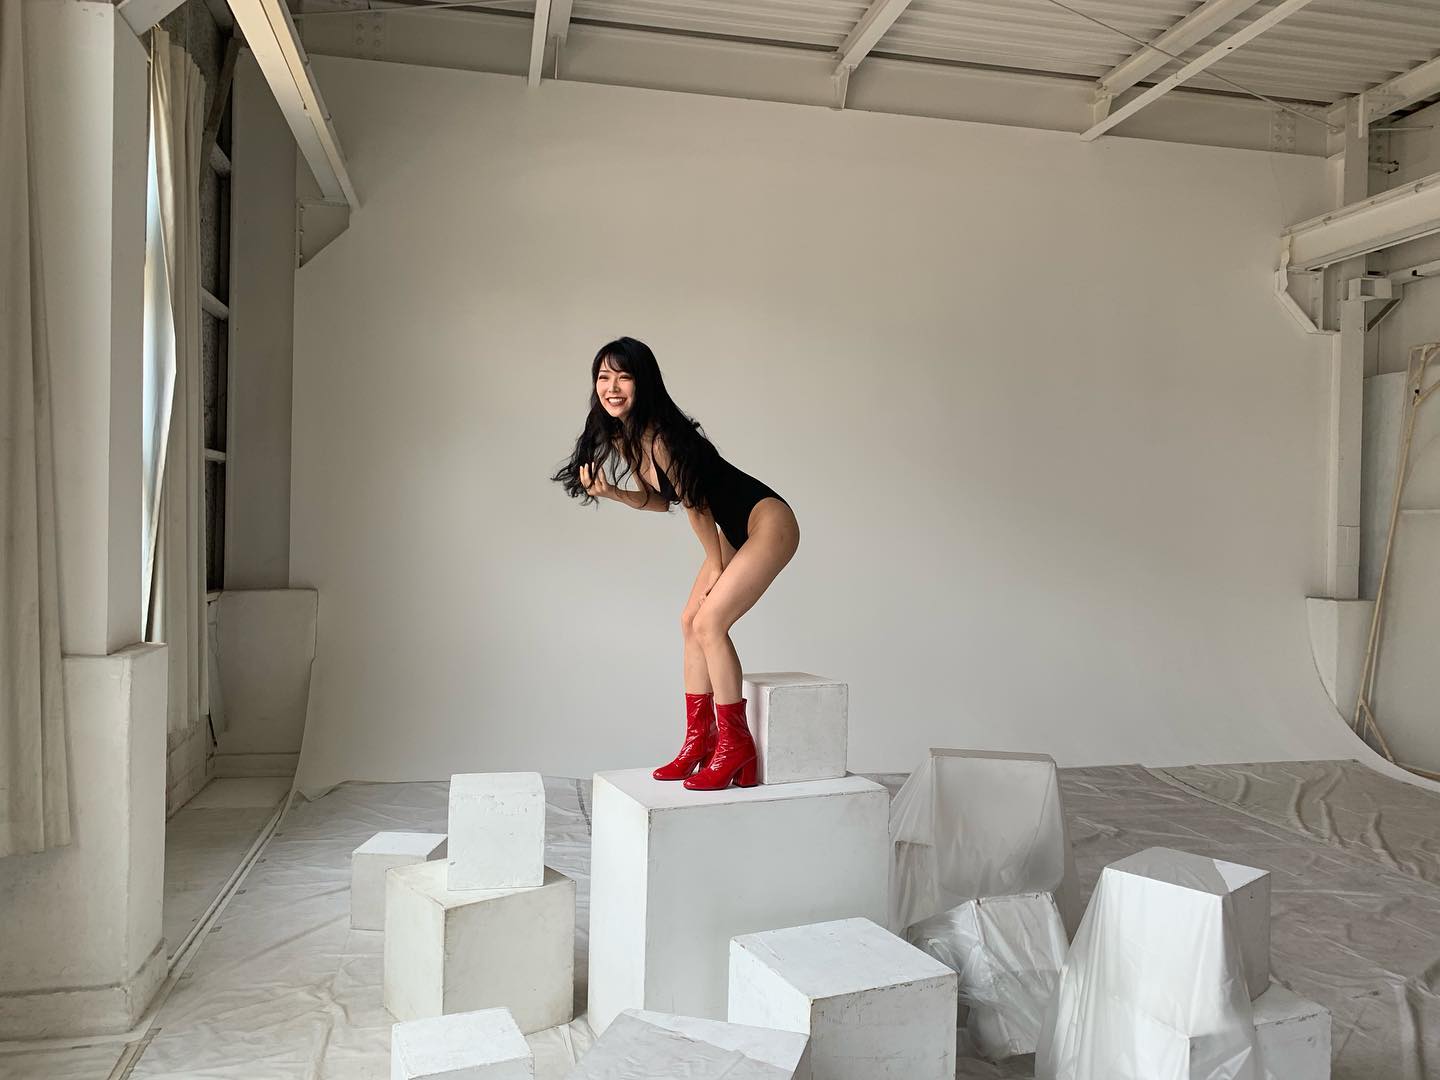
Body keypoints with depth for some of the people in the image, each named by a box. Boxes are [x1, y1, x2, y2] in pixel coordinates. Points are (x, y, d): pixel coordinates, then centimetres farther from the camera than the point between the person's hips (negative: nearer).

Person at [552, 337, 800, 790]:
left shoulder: (660, 436, -24)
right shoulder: (621, 438, 3)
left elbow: (696, 505, -16)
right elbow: (661, 499, 11)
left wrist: (716, 567, -5)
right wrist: (611, 493, -5)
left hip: (768, 523, -10)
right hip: (734, 530, 10)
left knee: (709, 622, -13)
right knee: (691, 620, 8)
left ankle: (735, 744, 0)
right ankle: (699, 739, 17)